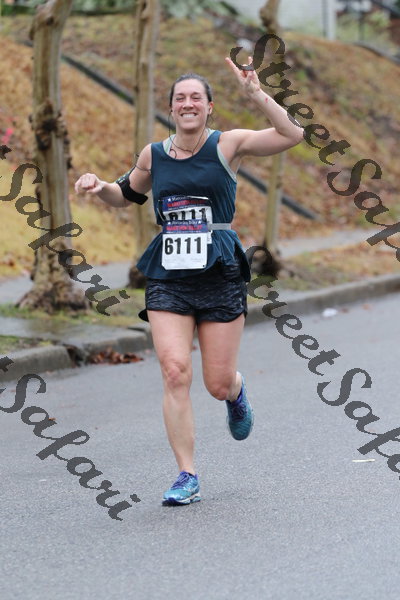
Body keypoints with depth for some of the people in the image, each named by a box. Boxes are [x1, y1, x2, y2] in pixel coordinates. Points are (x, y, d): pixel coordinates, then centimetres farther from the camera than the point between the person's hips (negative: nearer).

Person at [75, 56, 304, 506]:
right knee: (174, 372, -13)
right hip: (168, 277, 2)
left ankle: (237, 393, 43)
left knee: (218, 384, 2)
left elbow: (292, 135, -13)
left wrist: (255, 94, -20)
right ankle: (187, 477, -5)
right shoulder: (153, 155, 9)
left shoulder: (228, 145, -1)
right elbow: (126, 195, 27)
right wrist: (100, 188, 6)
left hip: (220, 274, -2)